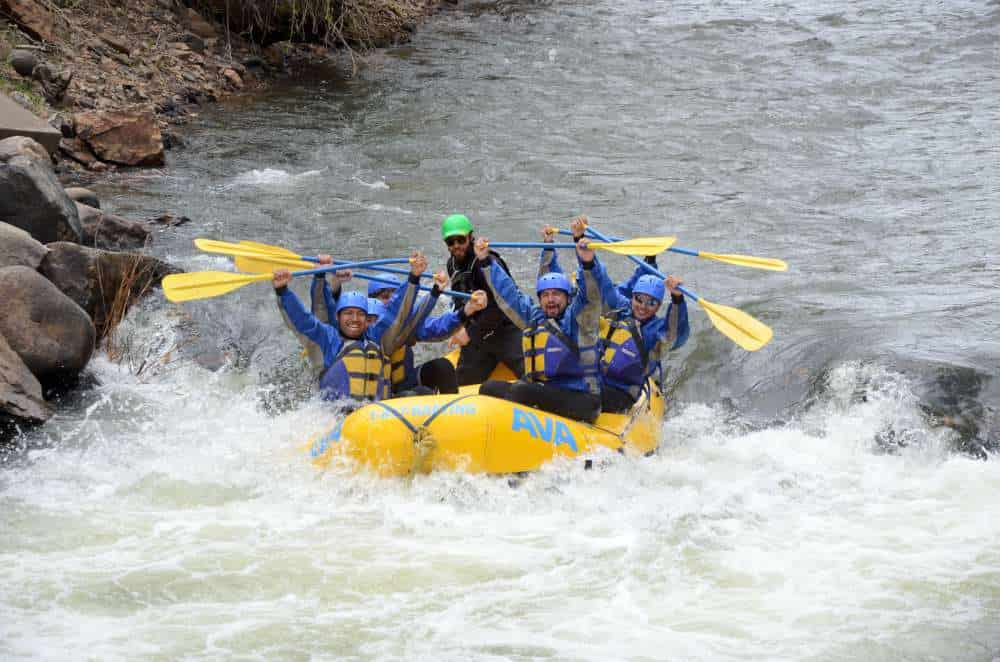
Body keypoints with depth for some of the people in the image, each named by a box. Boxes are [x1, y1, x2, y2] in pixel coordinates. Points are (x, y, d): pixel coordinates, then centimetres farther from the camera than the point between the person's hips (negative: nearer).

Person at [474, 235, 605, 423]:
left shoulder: (577, 317, 3)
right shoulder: (533, 318, 19)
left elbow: (591, 294, -15)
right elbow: (506, 291, 26)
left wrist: (588, 263, -33)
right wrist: (485, 261, 26)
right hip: (541, 392, 6)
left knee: (521, 392, -30)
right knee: (490, 388, -14)